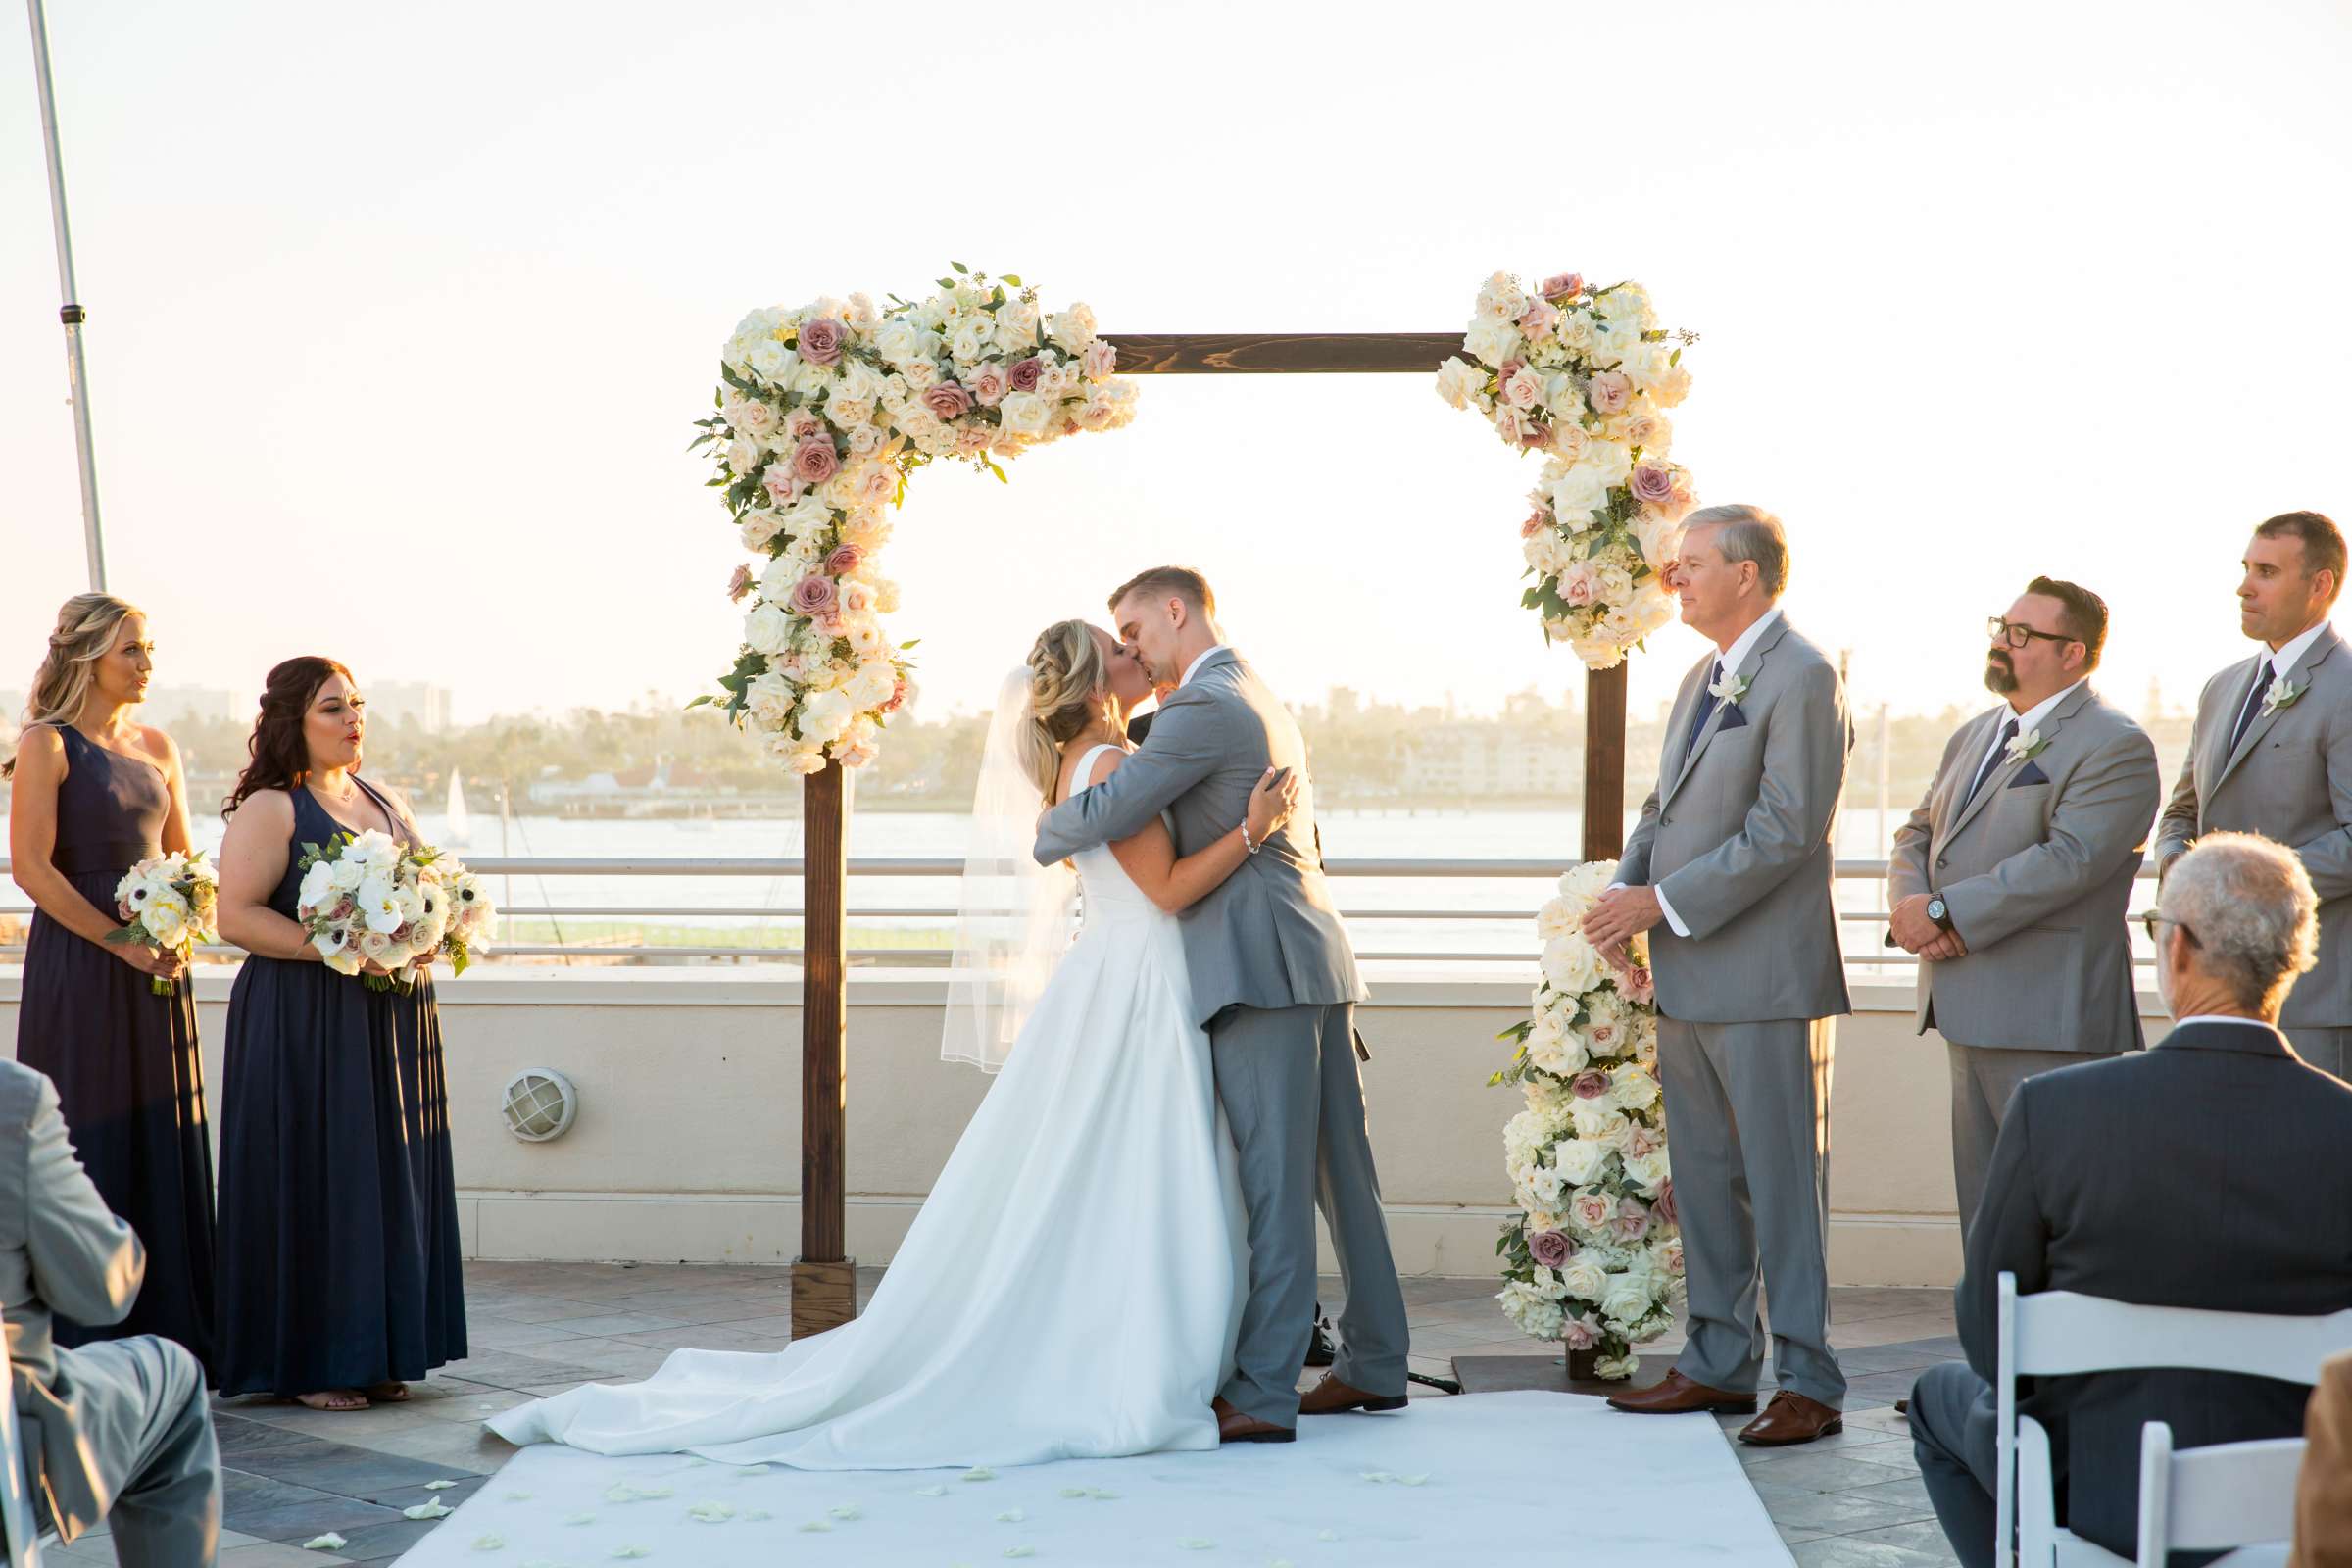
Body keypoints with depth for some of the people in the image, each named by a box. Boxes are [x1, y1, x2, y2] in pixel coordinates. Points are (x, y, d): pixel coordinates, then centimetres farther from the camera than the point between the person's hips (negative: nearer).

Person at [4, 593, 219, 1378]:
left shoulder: (157, 746, 12)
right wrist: (120, 943, -16)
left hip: (157, 966, 6)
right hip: (78, 967, -6)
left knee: (163, 1143, 6)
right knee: (91, 1143, -3)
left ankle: (166, 1331, 13)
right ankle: (85, 1338, 4)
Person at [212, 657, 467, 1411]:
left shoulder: (385, 803, 16)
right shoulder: (269, 808, -5)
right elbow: (235, 915, -13)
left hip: (393, 1019, 7)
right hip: (306, 1024, -7)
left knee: (392, 1183, 7)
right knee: (317, 1183, -5)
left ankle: (375, 1354, 14)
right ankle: (310, 1363, 2)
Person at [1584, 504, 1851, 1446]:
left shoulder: (1802, 679, -12)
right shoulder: (1703, 679, 17)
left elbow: (1784, 832, -19)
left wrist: (1663, 903, -17)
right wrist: (1626, 889, 3)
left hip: (1765, 977, -9)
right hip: (1687, 977, 9)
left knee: (1783, 1182, -3)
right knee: (1703, 1178, 14)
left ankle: (1807, 1384, 2)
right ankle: (1719, 1362, 23)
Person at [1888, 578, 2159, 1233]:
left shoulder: (2114, 748, -10)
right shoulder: (1974, 737, 19)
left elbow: (2069, 860, -21)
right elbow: (1917, 836, 17)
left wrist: (1943, 911, -19)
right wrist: (1912, 905, -6)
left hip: (2049, 1024, -9)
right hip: (1971, 1015, 9)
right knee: (1983, 1198, 14)